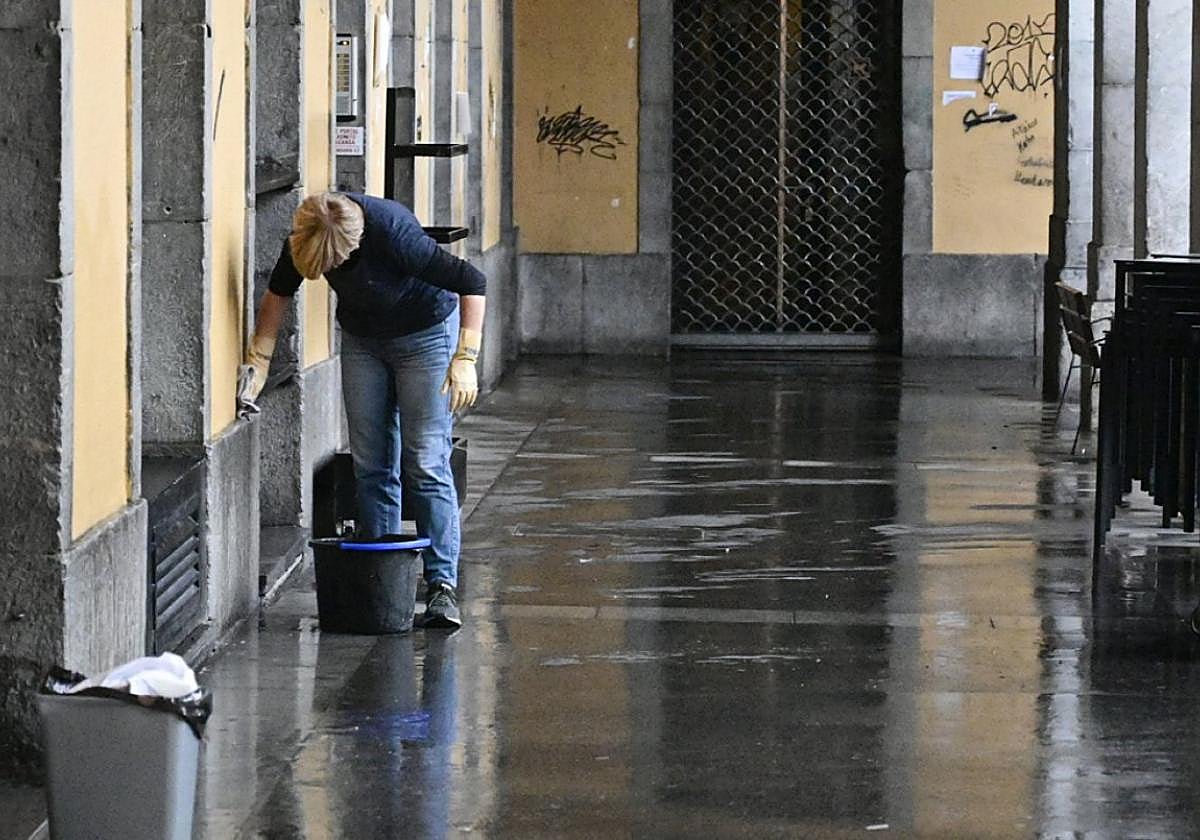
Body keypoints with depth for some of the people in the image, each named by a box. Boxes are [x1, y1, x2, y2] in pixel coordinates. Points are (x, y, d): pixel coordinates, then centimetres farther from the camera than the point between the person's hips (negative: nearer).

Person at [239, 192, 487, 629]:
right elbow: (278, 292, 1)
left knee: (426, 463, -11)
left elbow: (473, 283, -29)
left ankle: (442, 585, -11)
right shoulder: (303, 239, -21)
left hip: (425, 334, -5)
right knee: (370, 466, 2)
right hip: (362, 340, 5)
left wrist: (464, 359, -32)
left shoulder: (393, 235, -37)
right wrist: (258, 359, -2)